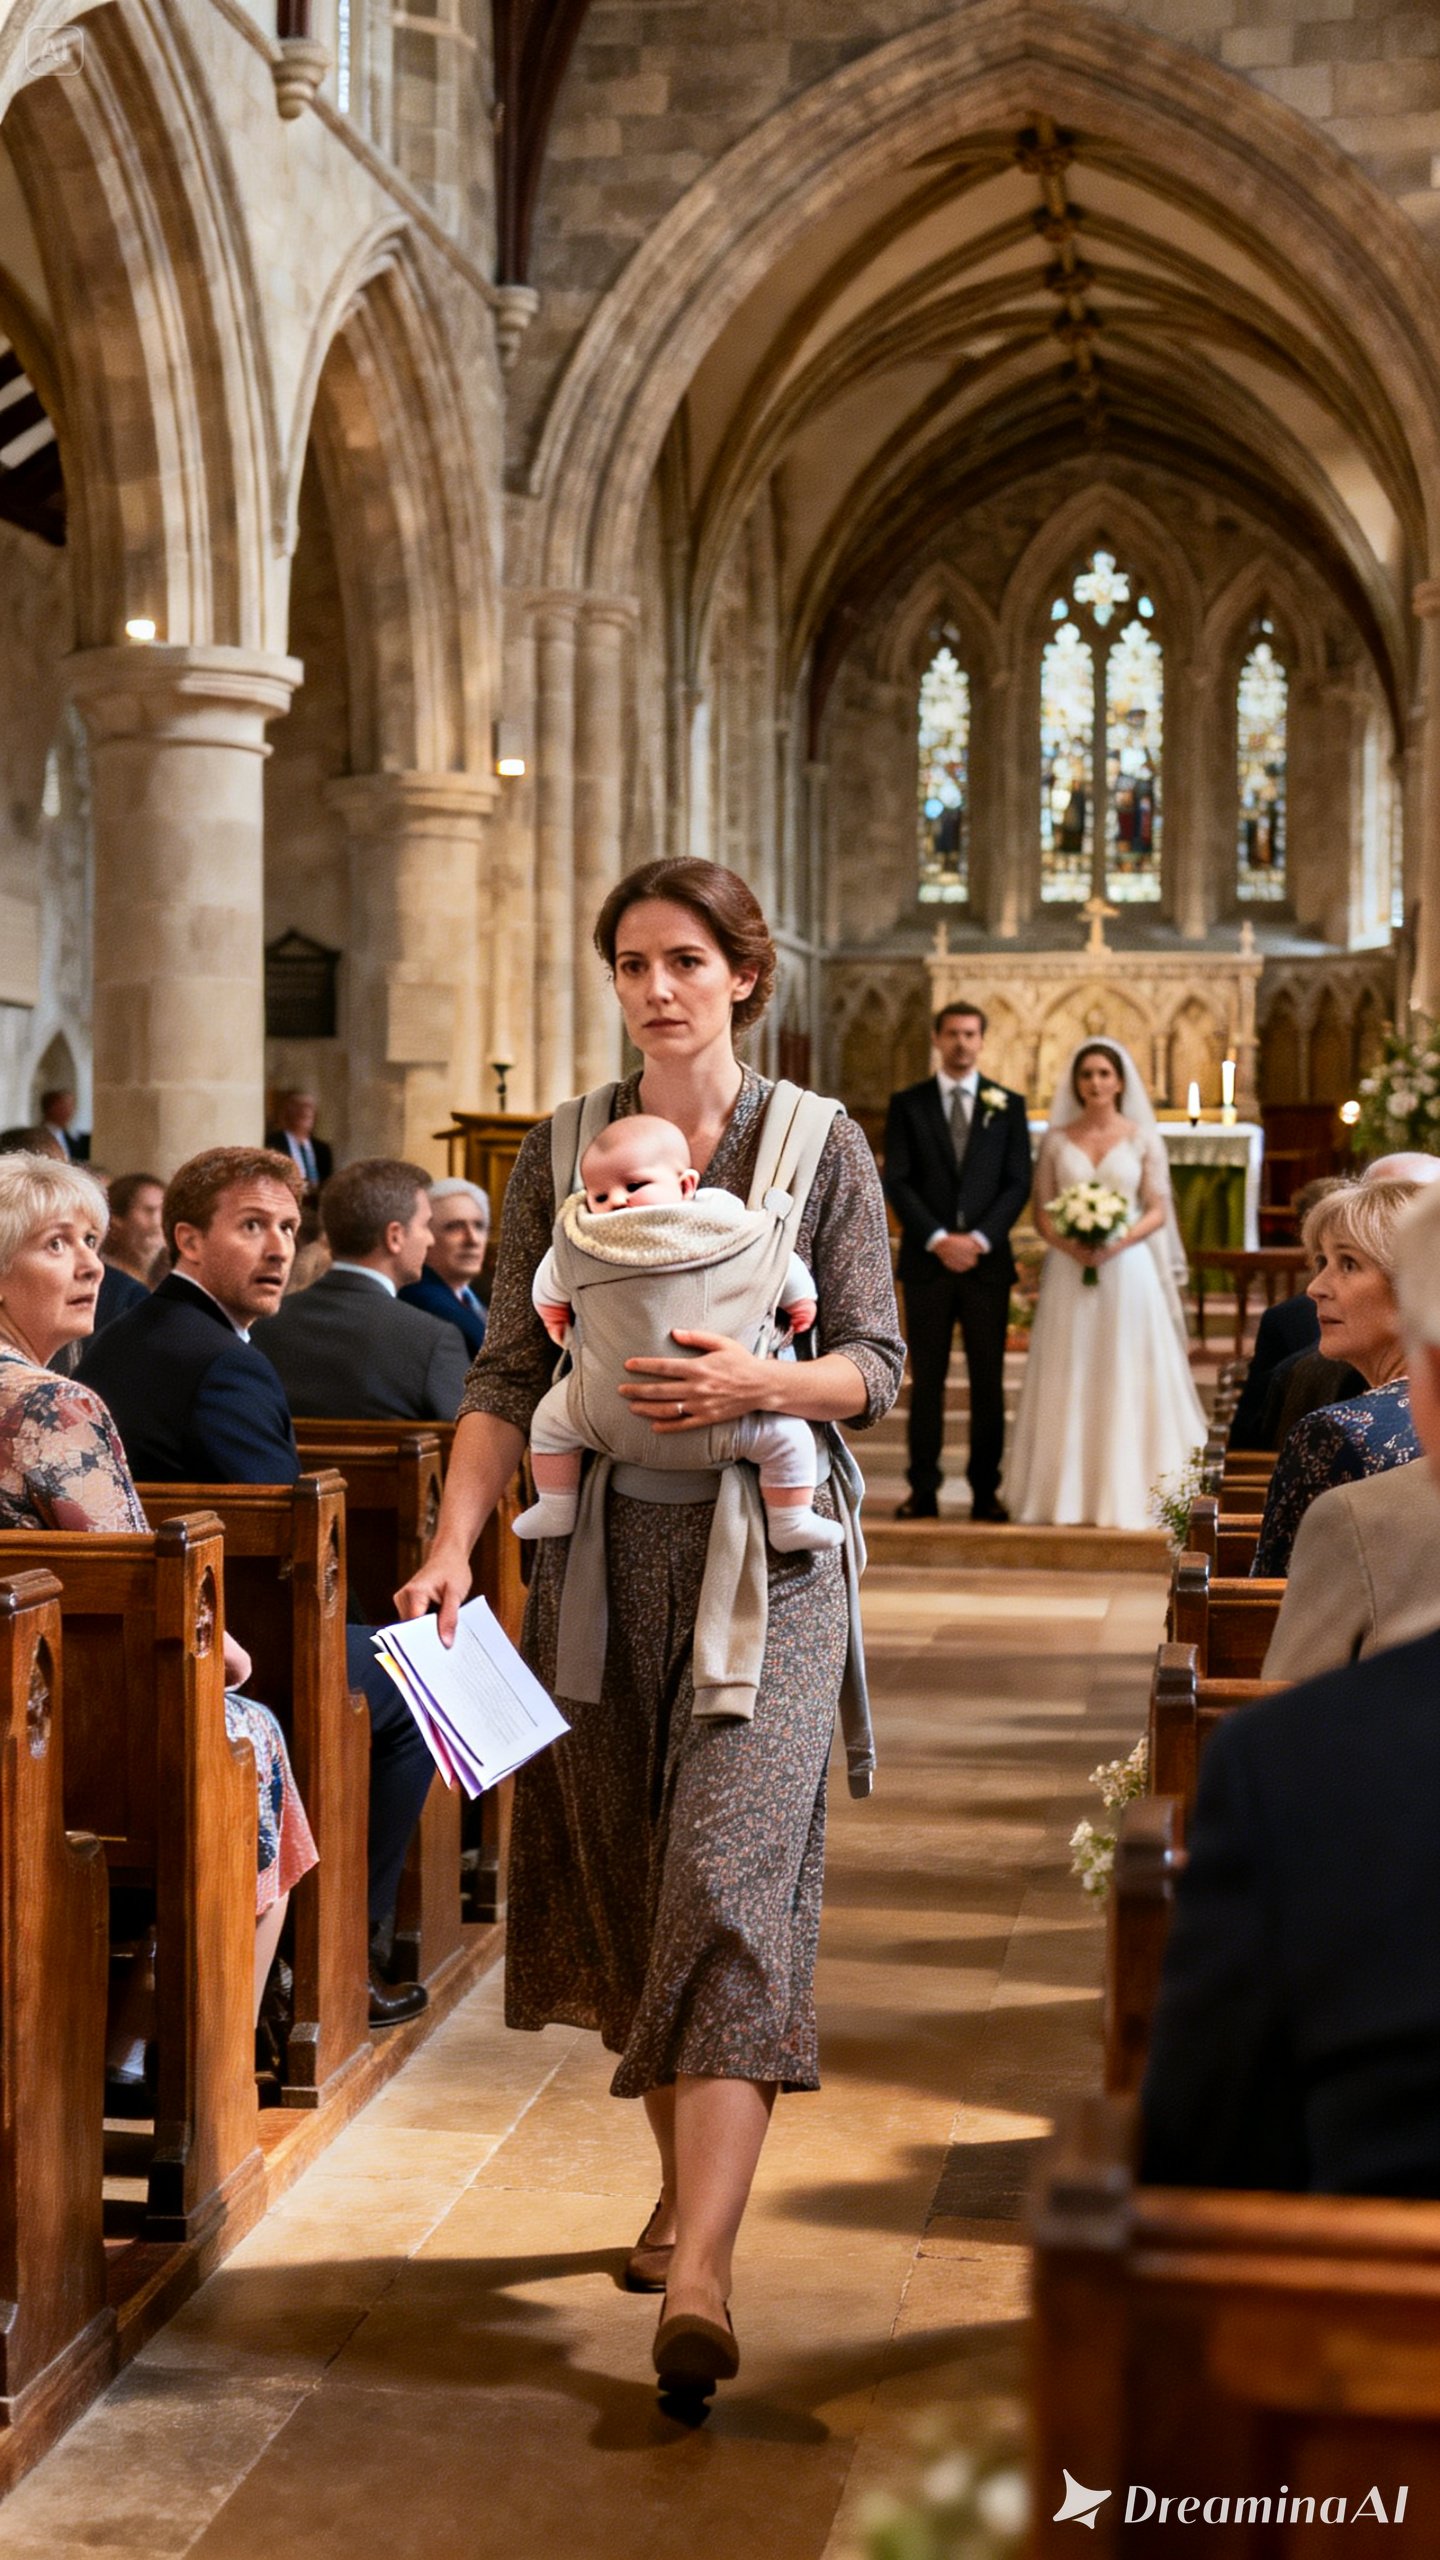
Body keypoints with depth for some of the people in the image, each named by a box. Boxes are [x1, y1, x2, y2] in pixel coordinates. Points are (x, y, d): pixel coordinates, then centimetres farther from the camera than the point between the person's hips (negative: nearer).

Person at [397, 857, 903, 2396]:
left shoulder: (821, 1141, 1)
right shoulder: (561, 1150, 7)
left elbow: (875, 1365, 0)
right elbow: (509, 1373, 4)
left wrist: (758, 1383, -20)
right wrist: (453, 1542, -7)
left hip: (768, 1551, -3)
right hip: (606, 1549, 3)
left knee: (732, 1876, -13)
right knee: (625, 1877, 10)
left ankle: (700, 2269, -15)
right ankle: (683, 2176, 31)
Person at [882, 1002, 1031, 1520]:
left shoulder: (1008, 1105, 8)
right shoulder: (907, 1104, 6)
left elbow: (1018, 1182, 2)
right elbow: (896, 1181, -1)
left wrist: (979, 1239, -11)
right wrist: (938, 1239, -12)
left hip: (986, 1260, 1)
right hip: (926, 1262, 0)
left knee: (988, 1380, 2)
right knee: (927, 1379, 2)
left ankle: (985, 1491, 7)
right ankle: (923, 1491, 6)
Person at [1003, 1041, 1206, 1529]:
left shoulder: (1143, 1137, 5)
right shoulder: (1056, 1139, 8)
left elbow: (1157, 1212, 1)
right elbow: (1042, 1210, 6)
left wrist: (1117, 1244, -15)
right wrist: (1067, 1244, -13)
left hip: (1127, 1269, -1)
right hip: (1069, 1272, 1)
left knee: (1128, 1379, -1)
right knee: (1069, 1382, 1)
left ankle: (1128, 1494, 4)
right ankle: (1068, 1493, 6)